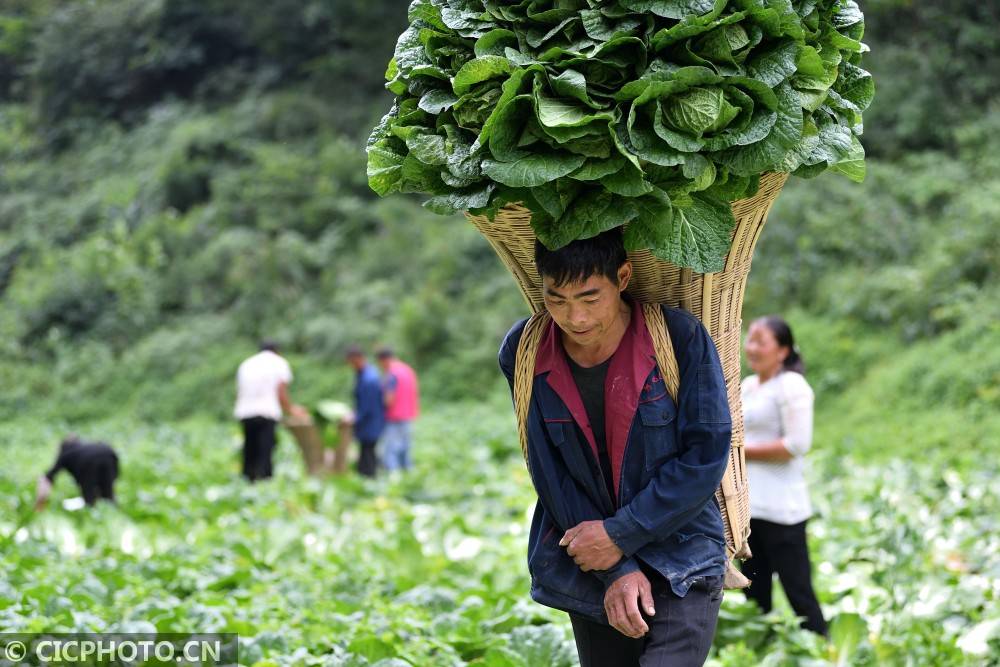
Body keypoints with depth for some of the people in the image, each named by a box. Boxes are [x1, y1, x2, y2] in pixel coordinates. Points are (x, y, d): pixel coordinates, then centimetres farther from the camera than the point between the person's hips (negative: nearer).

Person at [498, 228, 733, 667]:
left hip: (681, 566, -3)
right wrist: (616, 571, -10)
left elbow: (706, 456, -12)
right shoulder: (522, 353, -5)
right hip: (589, 573, 4)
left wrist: (620, 534, -14)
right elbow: (550, 476, -4)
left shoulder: (680, 338, -13)